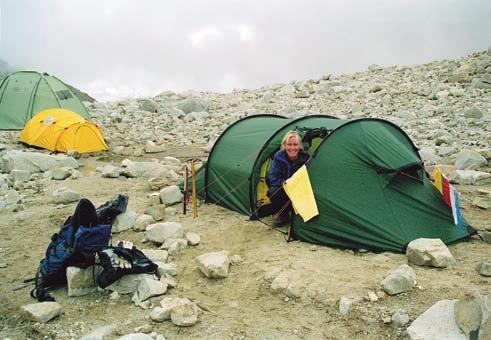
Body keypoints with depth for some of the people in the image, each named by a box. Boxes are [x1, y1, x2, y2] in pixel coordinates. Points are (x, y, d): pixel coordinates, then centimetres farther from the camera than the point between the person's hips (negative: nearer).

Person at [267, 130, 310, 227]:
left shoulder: (306, 158, -17)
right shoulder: (278, 157, -13)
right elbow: (273, 178, -12)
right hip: (284, 191, 1)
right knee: (272, 192, -29)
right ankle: (283, 216, -4)